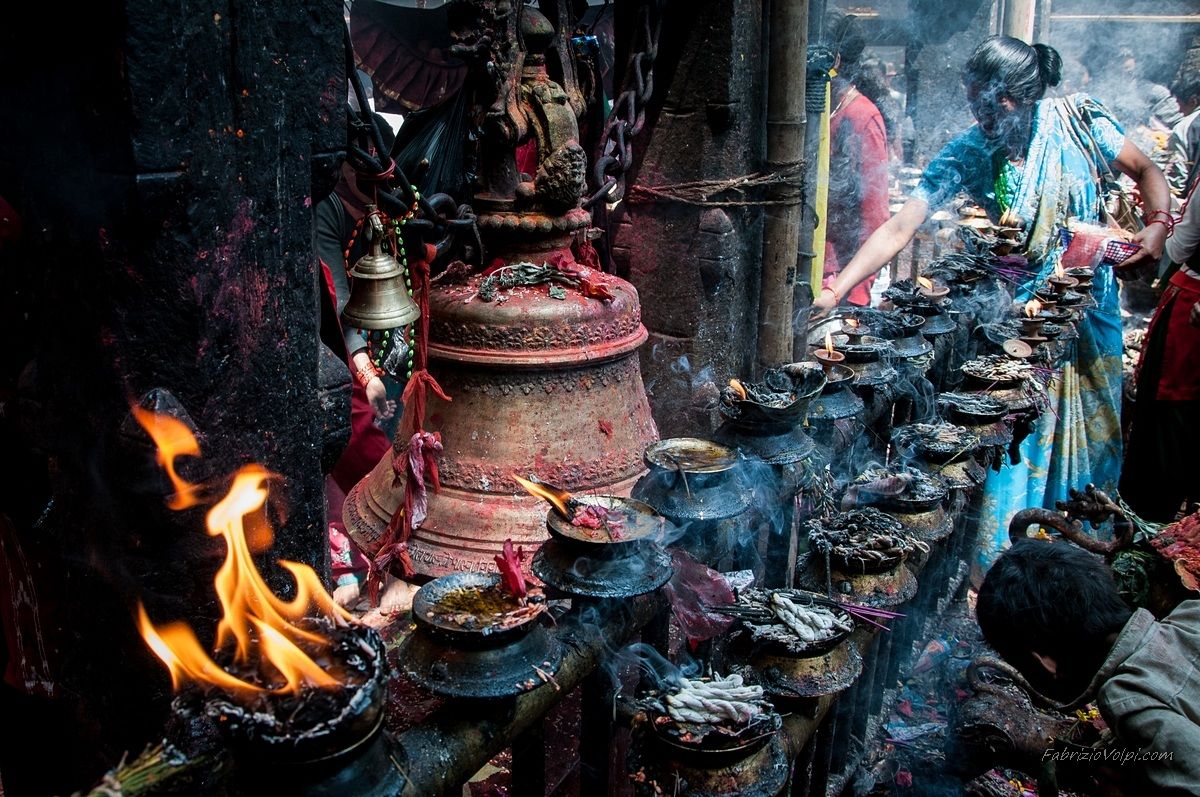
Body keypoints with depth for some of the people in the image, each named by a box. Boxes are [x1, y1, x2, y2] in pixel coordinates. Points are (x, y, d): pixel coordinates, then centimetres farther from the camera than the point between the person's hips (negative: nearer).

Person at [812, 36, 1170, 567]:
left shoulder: (1077, 120, -9)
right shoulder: (967, 154, -14)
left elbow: (1145, 171, 7)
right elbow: (898, 229, -21)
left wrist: (1157, 225, -11)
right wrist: (836, 290, -32)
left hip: (1088, 309, 2)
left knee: (1090, 435, 12)